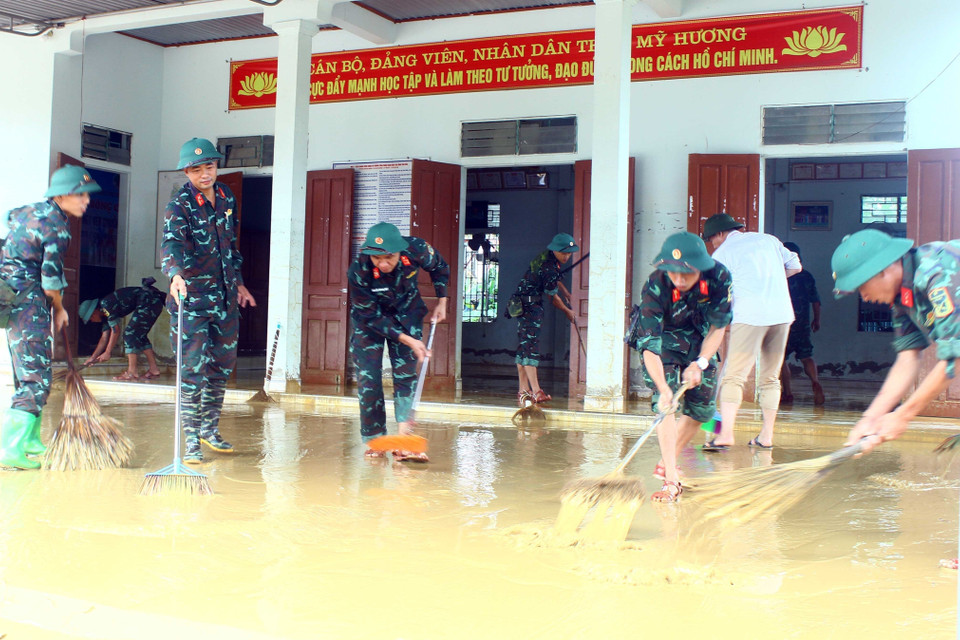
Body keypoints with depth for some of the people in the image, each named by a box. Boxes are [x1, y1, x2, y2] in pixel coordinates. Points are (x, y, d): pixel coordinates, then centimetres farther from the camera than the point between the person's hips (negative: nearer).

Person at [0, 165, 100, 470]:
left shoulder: (33, 210, 13)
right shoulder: (57, 227, -15)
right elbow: (50, 277, -14)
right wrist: (59, 309, 3)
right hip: (28, 302, -10)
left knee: (29, 372, 19)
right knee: (36, 379, -11)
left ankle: (30, 439, 28)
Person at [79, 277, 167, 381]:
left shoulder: (106, 305, -9)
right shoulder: (104, 313, 20)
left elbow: (116, 330, -9)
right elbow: (105, 337, 23)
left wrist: (107, 353, -3)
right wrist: (93, 357, 23)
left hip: (148, 302, -10)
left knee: (130, 334, -9)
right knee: (139, 336, 14)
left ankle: (132, 372, -13)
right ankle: (153, 369, 12)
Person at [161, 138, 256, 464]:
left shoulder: (227, 197, 6)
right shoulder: (179, 206, -15)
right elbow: (172, 244, -33)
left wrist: (238, 283, 22)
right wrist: (175, 274, -53)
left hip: (225, 298, 7)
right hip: (192, 298, -7)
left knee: (223, 365, 14)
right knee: (194, 368, -7)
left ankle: (209, 430, 29)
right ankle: (191, 441, 2)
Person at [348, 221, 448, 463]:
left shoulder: (417, 249, -28)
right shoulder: (358, 271, -34)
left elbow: (439, 267, -2)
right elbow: (372, 317, -25)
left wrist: (441, 301, -4)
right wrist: (407, 340, -29)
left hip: (406, 312, 2)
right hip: (370, 318, -2)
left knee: (406, 374, -7)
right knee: (368, 378, -7)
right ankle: (374, 441, 7)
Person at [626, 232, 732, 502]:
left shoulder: (720, 277, -26)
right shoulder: (655, 287, -34)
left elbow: (718, 327, -13)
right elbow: (649, 346, -36)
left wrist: (701, 363, -24)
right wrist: (663, 389, -47)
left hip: (700, 342, 4)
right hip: (662, 341, -4)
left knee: (702, 409, 4)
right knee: (665, 402, -22)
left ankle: (667, 462, 24)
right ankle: (671, 480, -22)